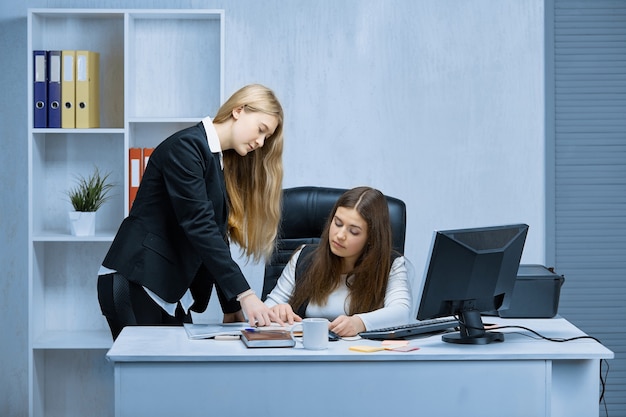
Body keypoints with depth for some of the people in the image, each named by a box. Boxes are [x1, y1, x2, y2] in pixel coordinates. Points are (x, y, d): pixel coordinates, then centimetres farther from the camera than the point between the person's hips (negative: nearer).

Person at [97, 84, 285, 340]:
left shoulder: (223, 164, 14)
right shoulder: (186, 146, -14)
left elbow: (215, 235, 12)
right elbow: (198, 226, -22)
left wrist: (231, 307, 6)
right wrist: (244, 294, -26)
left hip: (172, 289, 9)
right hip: (135, 282, -8)